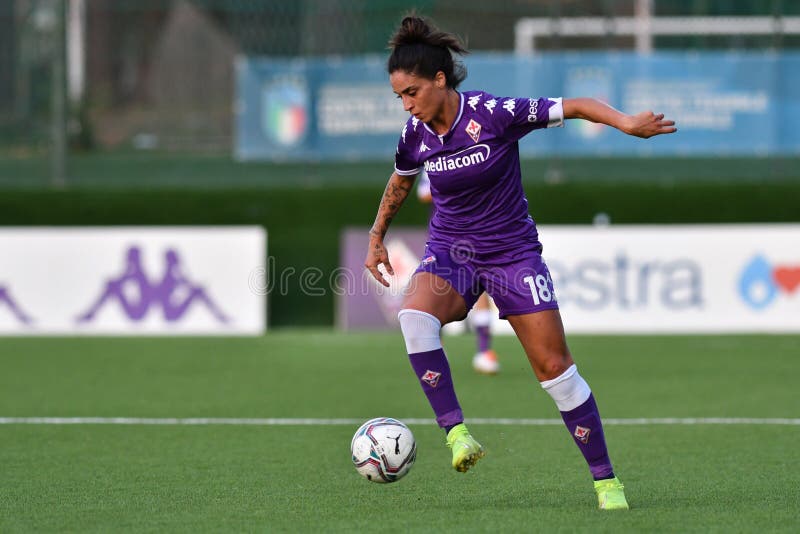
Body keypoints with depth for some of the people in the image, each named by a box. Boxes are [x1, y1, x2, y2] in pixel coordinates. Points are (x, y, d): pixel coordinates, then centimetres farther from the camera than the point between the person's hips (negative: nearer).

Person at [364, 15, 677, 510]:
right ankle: (456, 432, -29)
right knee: (414, 316, -31)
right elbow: (400, 183, 16)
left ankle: (606, 479, 7)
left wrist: (627, 123, -32)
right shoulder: (416, 135, -6)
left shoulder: (495, 113, -20)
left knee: (554, 367, -5)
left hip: (512, 251, -3)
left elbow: (576, 107, -16)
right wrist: (377, 238, 23)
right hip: (450, 251, 3)